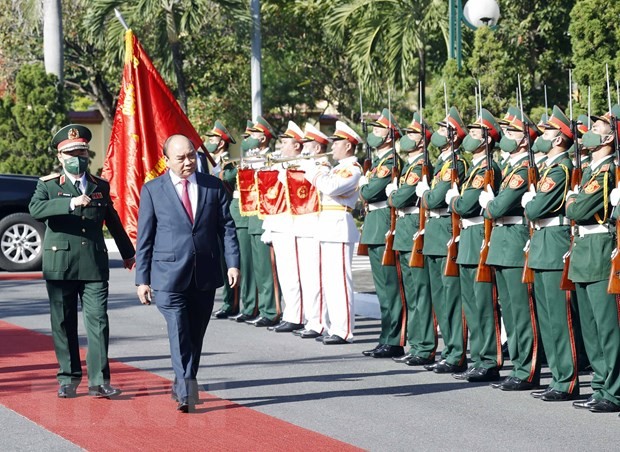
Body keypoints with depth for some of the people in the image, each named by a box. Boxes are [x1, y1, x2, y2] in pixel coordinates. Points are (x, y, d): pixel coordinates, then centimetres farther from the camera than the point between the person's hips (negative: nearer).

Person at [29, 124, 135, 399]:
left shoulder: (101, 186, 14)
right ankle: (69, 379, 16)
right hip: (59, 265, -1)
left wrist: (128, 253, 34)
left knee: (98, 322, -6)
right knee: (63, 325, 5)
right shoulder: (48, 185, 4)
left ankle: (99, 381, -5)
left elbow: (113, 221, 26)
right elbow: (35, 209, -17)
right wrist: (70, 203, -29)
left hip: (94, 265, 1)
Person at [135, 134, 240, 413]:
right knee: (179, 333, -14)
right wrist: (142, 279, 0)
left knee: (196, 335, 9)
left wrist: (233, 263, -4)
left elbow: (227, 227, 8)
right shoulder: (152, 190, 2)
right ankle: (186, 391, -18)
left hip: (205, 275, 3)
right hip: (169, 275, -3)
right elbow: (145, 237, 3)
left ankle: (182, 387, 22)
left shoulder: (213, 186, 8)